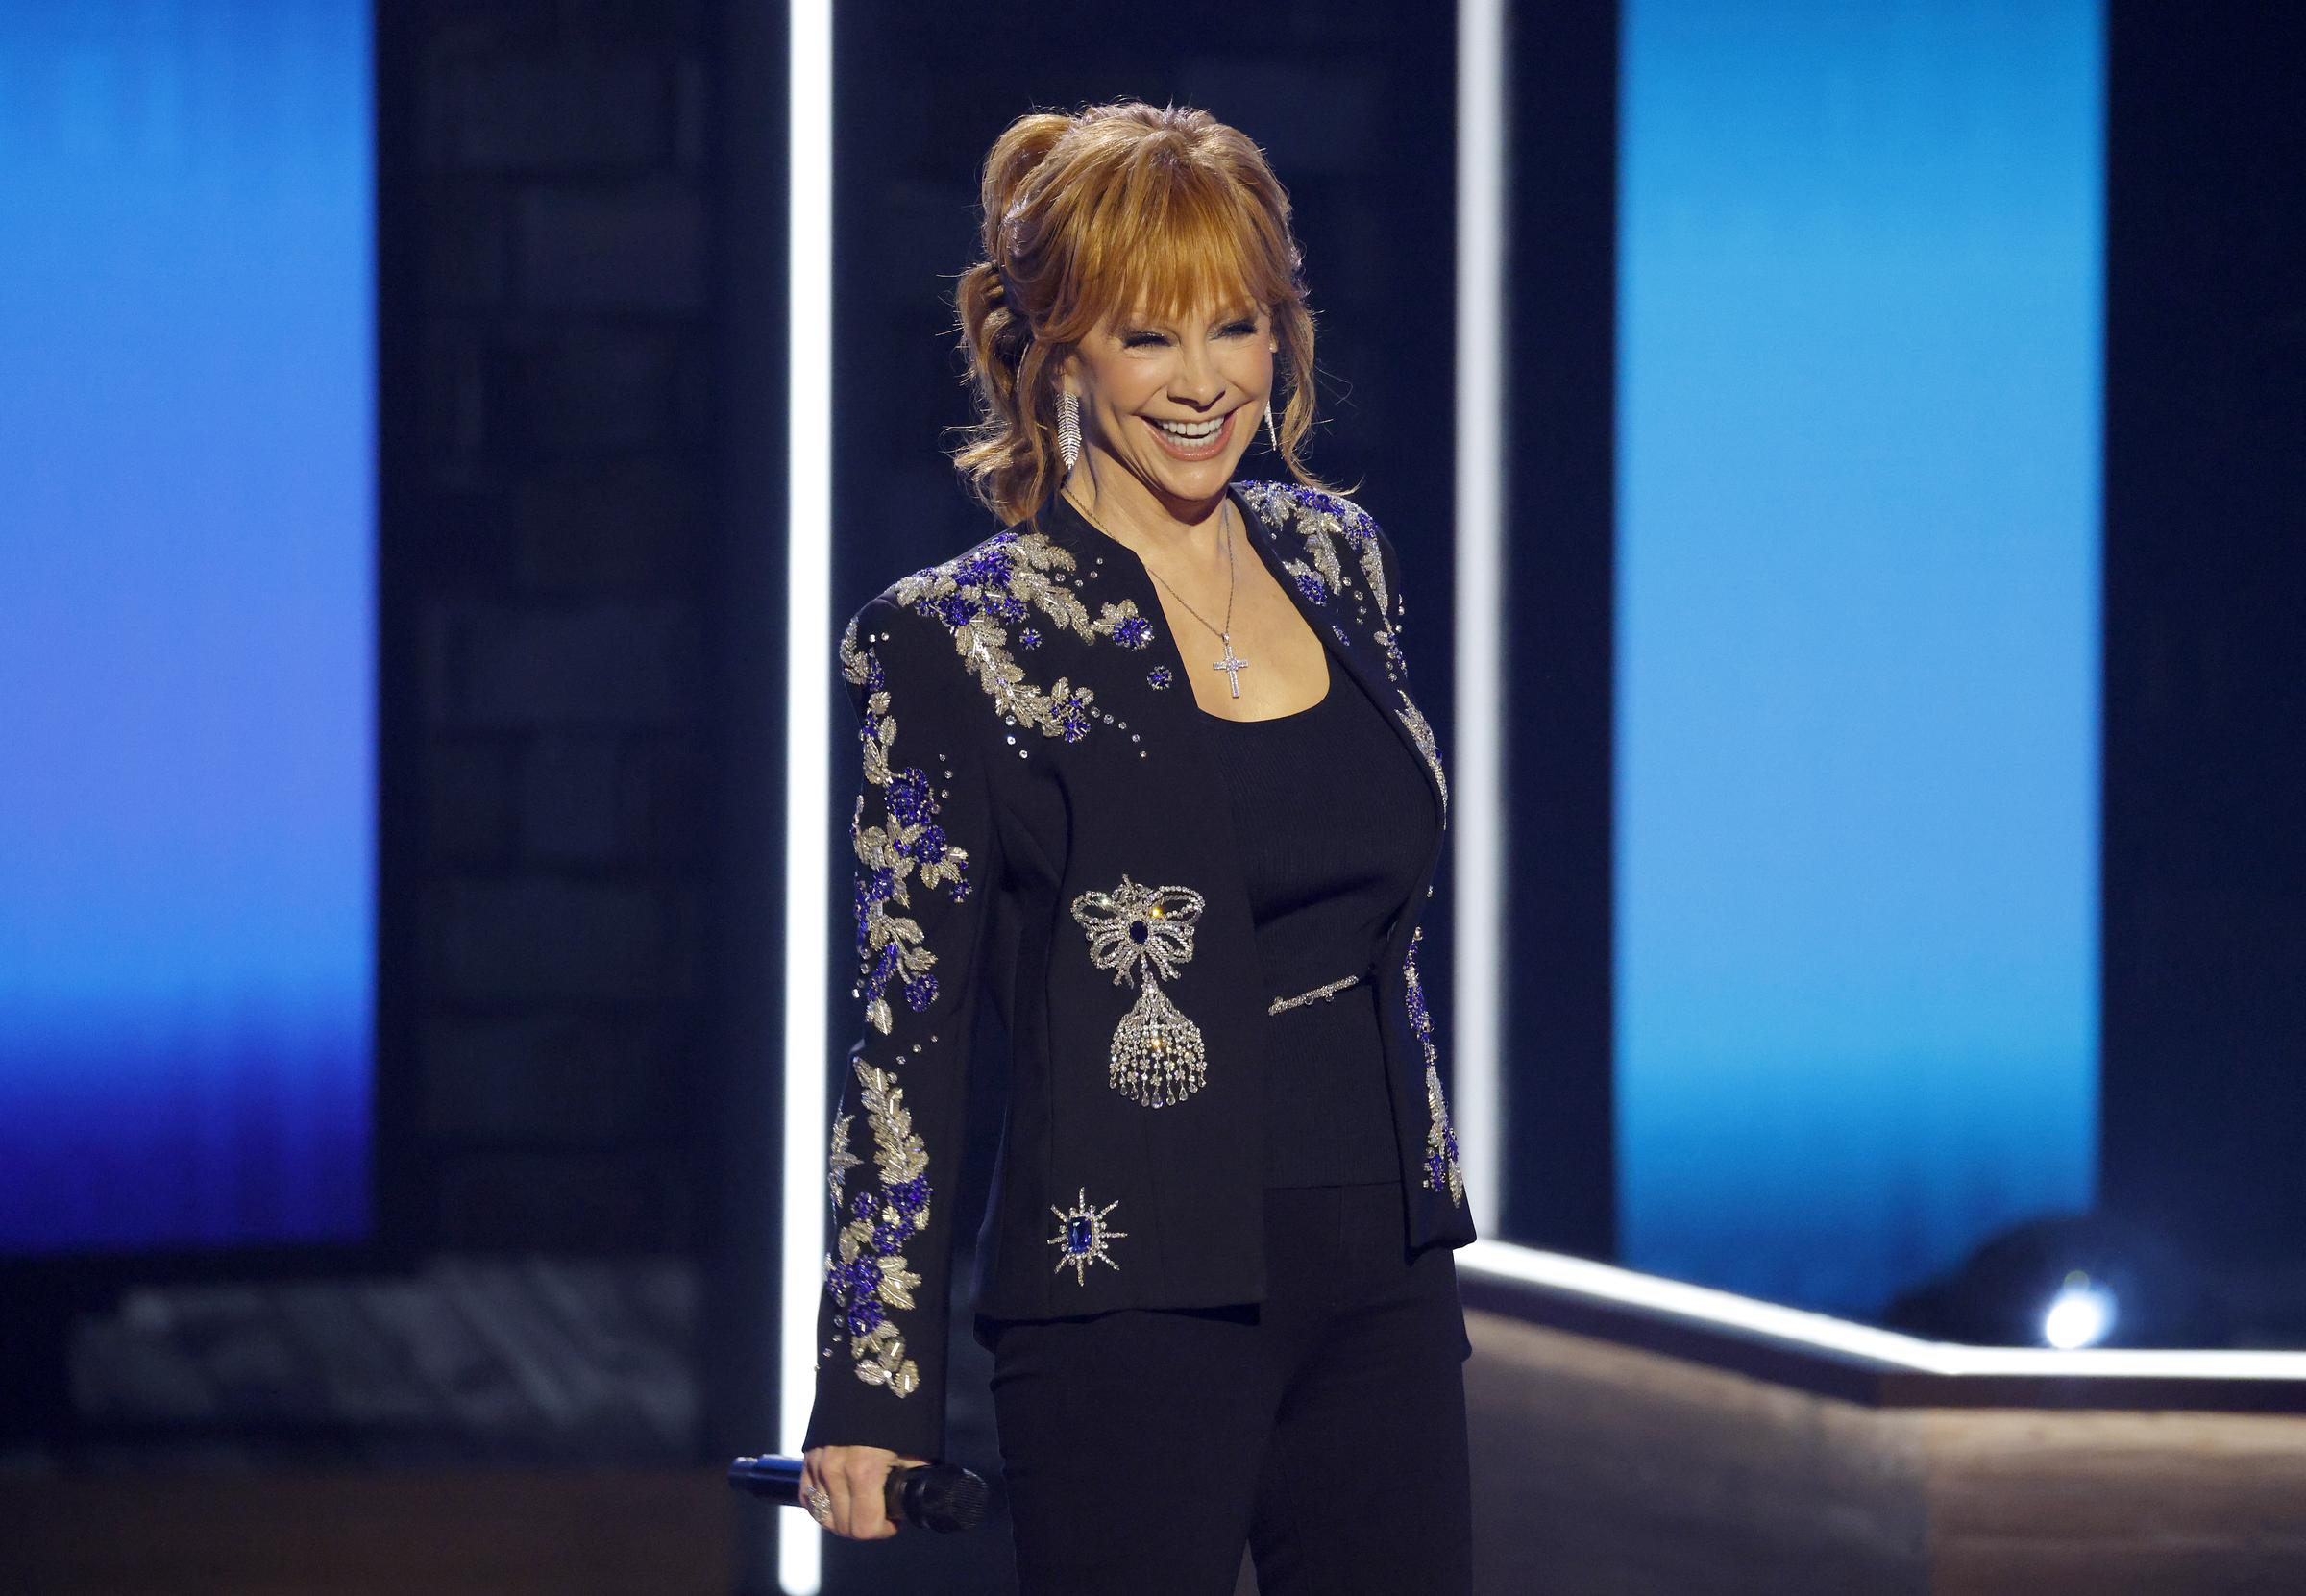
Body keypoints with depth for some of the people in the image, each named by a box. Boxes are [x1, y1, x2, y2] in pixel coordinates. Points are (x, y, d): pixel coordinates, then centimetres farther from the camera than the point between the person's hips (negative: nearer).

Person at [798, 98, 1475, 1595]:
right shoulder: (962, 637, -7)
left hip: (1380, 1292, 5)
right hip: (1134, 1312, -5)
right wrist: (873, 1391, -9)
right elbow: (908, 1026, -7)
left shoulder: (1335, 558, 10)